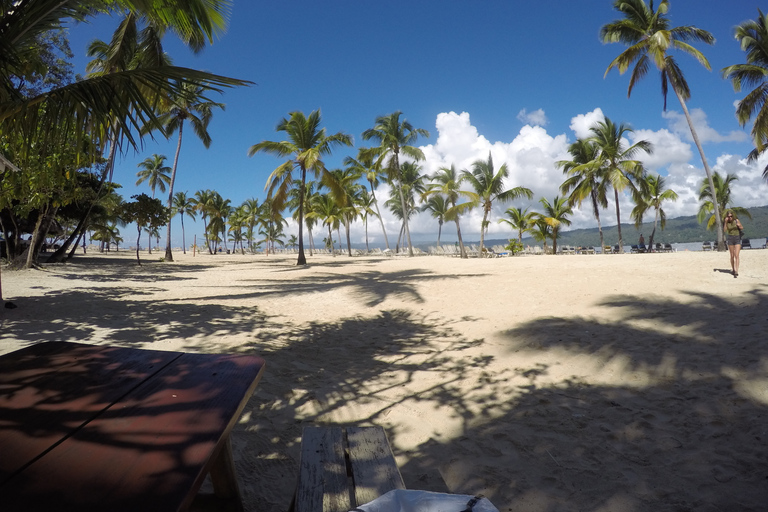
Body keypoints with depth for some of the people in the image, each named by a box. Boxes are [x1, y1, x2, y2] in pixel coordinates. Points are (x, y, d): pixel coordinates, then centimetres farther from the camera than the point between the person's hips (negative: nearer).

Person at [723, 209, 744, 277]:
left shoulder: (736, 220, -3)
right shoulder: (725, 222, -2)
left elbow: (742, 228, 7)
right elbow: (724, 230, -15)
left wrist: (739, 226, -15)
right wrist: (726, 222, -21)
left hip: (738, 239, -1)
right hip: (730, 239, 1)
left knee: (736, 255, -11)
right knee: (732, 256, 8)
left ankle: (736, 272, -15)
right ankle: (733, 269, 24)